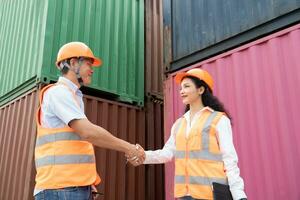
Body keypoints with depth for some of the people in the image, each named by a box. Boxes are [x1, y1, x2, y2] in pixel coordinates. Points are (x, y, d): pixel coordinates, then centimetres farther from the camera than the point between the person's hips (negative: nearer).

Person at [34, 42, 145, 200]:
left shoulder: (71, 96, 21)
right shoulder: (58, 92, -8)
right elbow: (88, 132, -21)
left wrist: (87, 181, 14)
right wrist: (128, 148, -11)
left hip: (77, 186, 9)